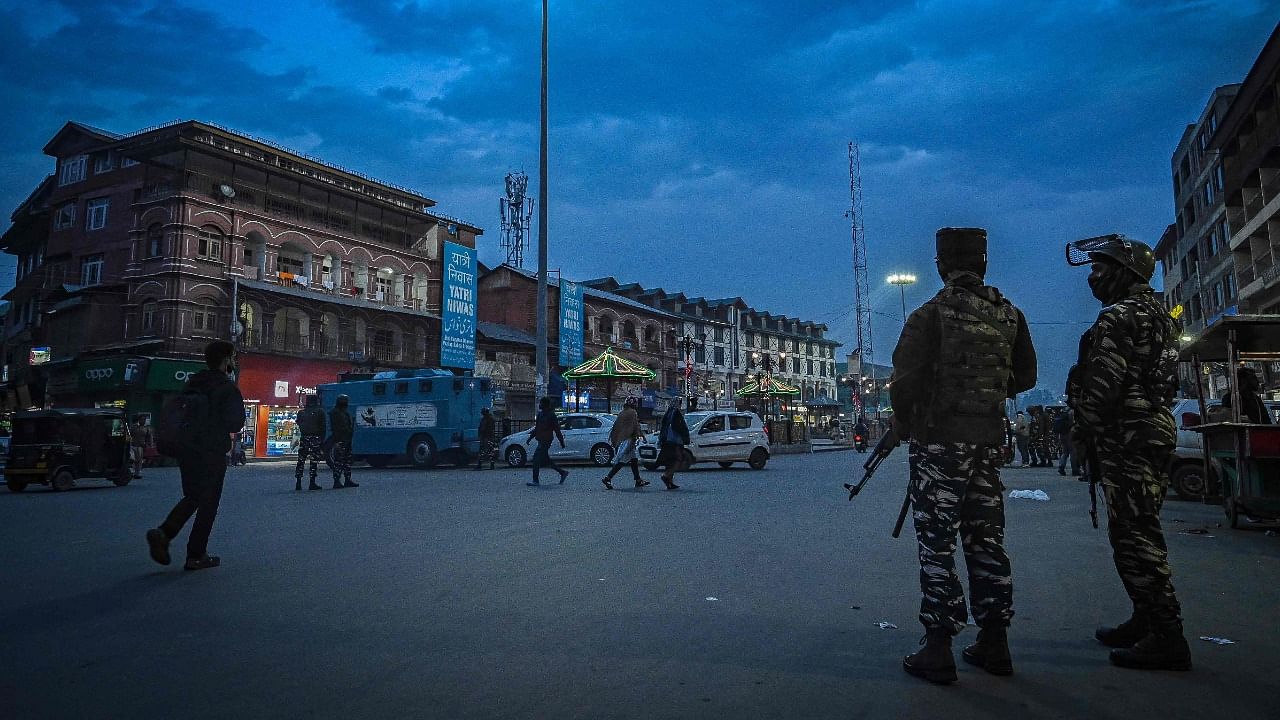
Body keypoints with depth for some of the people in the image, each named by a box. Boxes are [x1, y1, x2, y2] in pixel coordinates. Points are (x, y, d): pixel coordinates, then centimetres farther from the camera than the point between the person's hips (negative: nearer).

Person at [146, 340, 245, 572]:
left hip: (186, 450, 7)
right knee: (208, 503, 4)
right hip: (212, 454, -7)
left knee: (192, 497, 20)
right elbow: (236, 424, -15)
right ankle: (196, 556, 7)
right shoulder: (228, 388, -13)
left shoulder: (193, 383, 10)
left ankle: (164, 532, -1)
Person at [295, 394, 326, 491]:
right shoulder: (320, 412, -3)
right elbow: (322, 427, -4)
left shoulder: (301, 412, 9)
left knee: (301, 461, 9)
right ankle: (312, 483, -5)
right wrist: (322, 439, 0)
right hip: (315, 439, -4)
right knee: (314, 461, -3)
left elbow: (298, 424, 14)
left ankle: (298, 483, 8)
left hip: (304, 438, 4)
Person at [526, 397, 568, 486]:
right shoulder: (540, 414, 13)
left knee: (536, 459, -10)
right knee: (546, 460, 13)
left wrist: (561, 442, -9)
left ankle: (535, 481, -4)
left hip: (545, 441, -9)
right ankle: (563, 472, 24)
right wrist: (530, 438, 18)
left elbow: (557, 430, -11)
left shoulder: (551, 415, -12)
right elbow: (537, 428, 23)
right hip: (541, 440, 9)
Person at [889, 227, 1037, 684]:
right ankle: (994, 644, 21)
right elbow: (1025, 377, 14)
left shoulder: (931, 315, -10)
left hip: (939, 440, -5)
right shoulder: (1009, 315, 7)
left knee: (938, 544, -1)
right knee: (986, 539, 13)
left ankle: (938, 651, 2)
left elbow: (905, 381, -13)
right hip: (988, 441, 6)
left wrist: (903, 424, 3)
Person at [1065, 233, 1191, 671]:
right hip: (1155, 431, 11)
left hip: (1127, 437, -11)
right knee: (1138, 533, 16)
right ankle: (1147, 621, 25)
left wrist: (1081, 429, -8)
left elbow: (1102, 385, -20)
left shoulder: (1119, 317, -13)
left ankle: (1166, 638, -6)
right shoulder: (1159, 315, 20)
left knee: (1134, 537, -8)